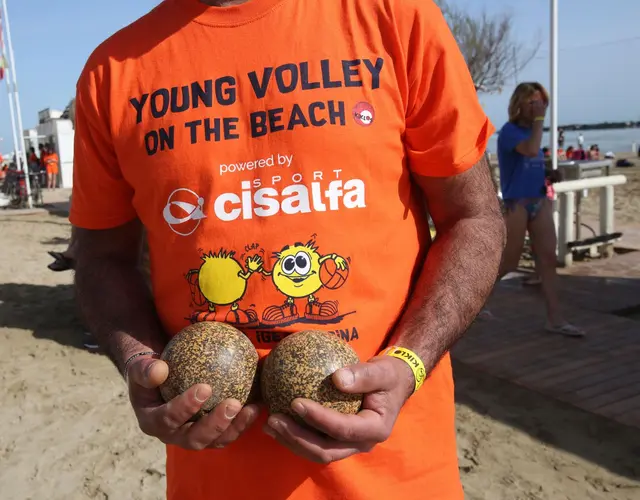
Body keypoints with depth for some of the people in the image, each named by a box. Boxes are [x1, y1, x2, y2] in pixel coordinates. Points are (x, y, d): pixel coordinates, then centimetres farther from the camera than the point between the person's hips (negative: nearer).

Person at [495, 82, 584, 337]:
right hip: (517, 203, -7)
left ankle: (555, 319, 7)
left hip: (539, 201, 7)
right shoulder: (509, 130, -11)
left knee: (548, 258, 2)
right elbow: (531, 151, -31)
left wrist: (549, 176, 10)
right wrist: (539, 120, -21)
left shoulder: (530, 130, 12)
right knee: (509, 262, 1)